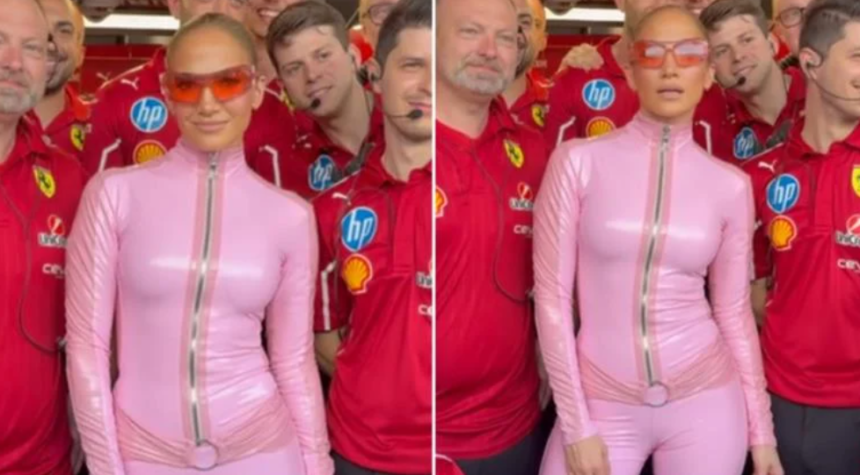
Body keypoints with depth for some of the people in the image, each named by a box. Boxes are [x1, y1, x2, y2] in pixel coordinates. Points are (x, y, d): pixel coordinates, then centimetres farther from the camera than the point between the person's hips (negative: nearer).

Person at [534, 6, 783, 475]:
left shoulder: (730, 186, 0)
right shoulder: (579, 161, -6)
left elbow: (734, 313, 7)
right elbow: (551, 297, -7)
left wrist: (761, 431, 8)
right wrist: (576, 427, -9)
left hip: (704, 403, 2)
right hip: (603, 405, -1)